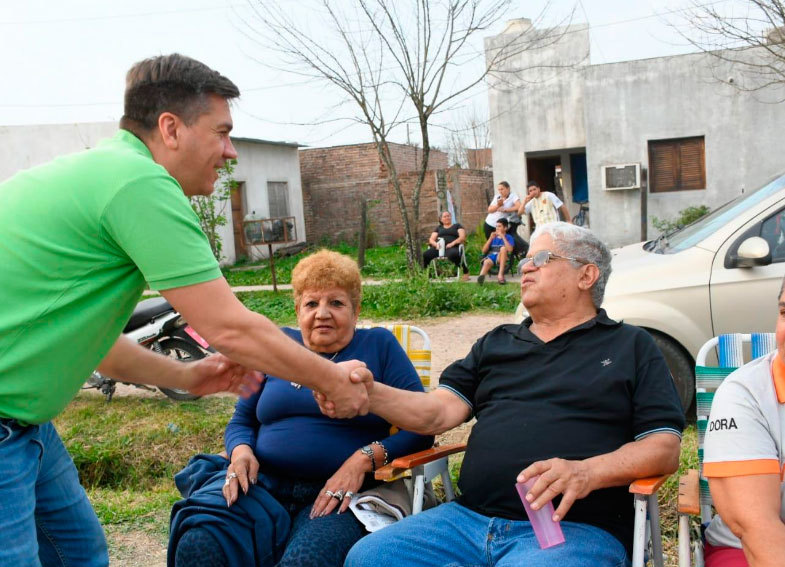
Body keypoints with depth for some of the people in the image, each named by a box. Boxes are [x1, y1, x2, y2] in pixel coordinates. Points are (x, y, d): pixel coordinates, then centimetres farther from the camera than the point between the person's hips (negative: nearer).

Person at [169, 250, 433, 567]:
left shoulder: (379, 346, 8)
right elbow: (241, 421, 22)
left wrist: (365, 458, -14)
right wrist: (241, 451, -1)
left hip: (339, 494, -2)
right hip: (262, 482, 3)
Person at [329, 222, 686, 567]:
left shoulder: (631, 346, 10)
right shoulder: (495, 344, 22)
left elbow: (665, 448, 1)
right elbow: (439, 412, 10)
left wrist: (586, 473, -18)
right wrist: (370, 393, -9)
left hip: (575, 528, -4)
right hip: (469, 517, 5)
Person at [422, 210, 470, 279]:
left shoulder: (457, 226, 21)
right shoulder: (438, 228, 30)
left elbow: (462, 237, 6)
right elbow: (431, 239, 19)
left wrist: (452, 243, -12)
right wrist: (436, 244, -6)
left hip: (452, 247, -3)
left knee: (453, 254, -42)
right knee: (425, 255, -28)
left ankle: (466, 273, -27)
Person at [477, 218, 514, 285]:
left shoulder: (508, 237, 12)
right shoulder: (493, 237, 22)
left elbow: (510, 249, -9)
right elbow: (484, 251, 13)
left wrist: (502, 237, -9)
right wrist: (490, 238, 4)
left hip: (501, 258, -2)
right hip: (490, 257, 2)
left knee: (503, 248, -33)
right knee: (487, 262, -34)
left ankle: (500, 274, -39)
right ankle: (481, 276, -69)